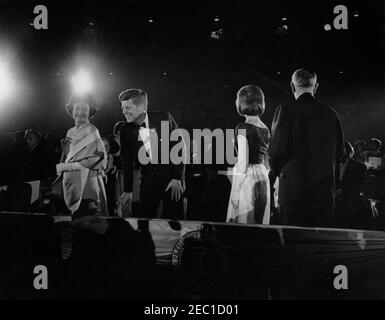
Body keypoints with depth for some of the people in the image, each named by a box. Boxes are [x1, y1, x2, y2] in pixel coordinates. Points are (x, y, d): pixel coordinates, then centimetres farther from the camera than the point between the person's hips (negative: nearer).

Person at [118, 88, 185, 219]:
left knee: (173, 218, -1)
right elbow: (127, 162, 7)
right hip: (148, 181, 2)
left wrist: (177, 178, -10)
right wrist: (128, 191, 5)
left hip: (171, 175, -2)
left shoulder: (164, 118, -7)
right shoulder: (126, 131, 0)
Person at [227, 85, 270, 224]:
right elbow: (263, 158, 13)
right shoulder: (265, 129, 9)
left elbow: (243, 164, -16)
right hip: (263, 177, 8)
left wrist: (235, 192, -12)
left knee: (243, 222, -1)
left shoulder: (243, 128, -12)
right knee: (260, 222, 13)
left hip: (247, 177, -7)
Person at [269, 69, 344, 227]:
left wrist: (274, 173, 9)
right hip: (325, 190, 4)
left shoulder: (286, 111, -8)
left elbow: (277, 150, -10)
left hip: (293, 188, -4)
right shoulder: (330, 113, 5)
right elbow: (339, 153, 10)